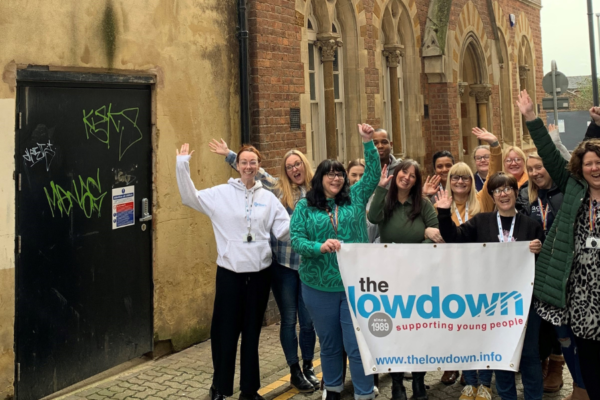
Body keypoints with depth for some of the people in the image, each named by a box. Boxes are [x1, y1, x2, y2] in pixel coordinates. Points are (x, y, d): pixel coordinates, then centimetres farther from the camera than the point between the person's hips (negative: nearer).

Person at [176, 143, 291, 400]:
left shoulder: (268, 198, 5)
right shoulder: (221, 194, 0)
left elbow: (284, 231, 3)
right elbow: (190, 198, -6)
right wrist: (182, 166, -13)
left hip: (259, 272, 2)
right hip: (230, 272, -2)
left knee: (252, 331, 13)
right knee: (225, 330, 6)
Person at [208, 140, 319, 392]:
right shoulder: (278, 188, 2)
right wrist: (229, 155, 3)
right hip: (283, 263, -1)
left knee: (308, 320, 10)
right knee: (289, 319, 9)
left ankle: (308, 367, 30)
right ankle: (295, 371, 24)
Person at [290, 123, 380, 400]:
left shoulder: (355, 197, 5)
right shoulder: (305, 206, 0)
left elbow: (373, 174, -2)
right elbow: (296, 238, -7)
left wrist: (368, 142, -12)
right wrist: (319, 247, -25)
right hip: (319, 286, 0)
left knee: (358, 343, 3)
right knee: (329, 343, 17)